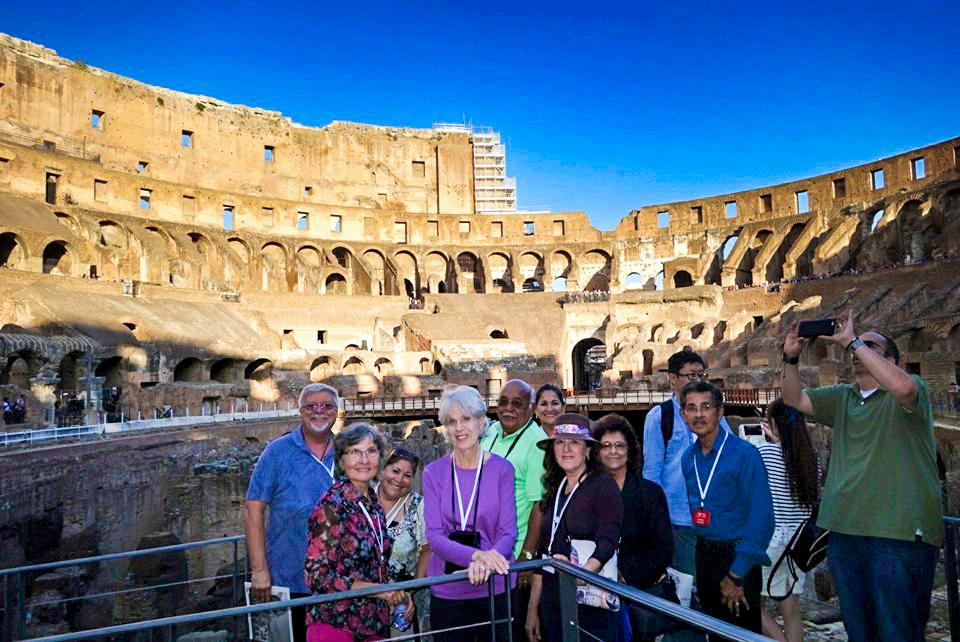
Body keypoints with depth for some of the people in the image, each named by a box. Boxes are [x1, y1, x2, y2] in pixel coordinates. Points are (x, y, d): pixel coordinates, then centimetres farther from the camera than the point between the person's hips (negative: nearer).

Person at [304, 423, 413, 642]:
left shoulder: (373, 502, 5)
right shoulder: (332, 505, -15)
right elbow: (316, 576, -16)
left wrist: (396, 592, 2)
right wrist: (376, 589, -18)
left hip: (376, 623, 6)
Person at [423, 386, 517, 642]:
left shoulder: (501, 469, -3)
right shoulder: (433, 473, -2)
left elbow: (508, 532, -7)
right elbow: (434, 535, -9)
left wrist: (485, 563, -27)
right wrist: (476, 555, -26)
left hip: (496, 589, 0)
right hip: (447, 592, 1)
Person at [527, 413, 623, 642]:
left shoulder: (604, 485, -8)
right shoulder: (554, 490, 11)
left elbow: (607, 543, -18)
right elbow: (543, 554, 13)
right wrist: (532, 610, 12)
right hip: (552, 603, 6)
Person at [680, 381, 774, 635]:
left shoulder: (744, 453, -14)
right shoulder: (687, 458, 4)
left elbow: (761, 517, -18)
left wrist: (736, 575, -17)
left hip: (736, 557, -5)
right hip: (702, 555, 5)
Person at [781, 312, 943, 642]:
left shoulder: (913, 388, -3)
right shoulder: (842, 397, 14)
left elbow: (900, 386, -26)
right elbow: (794, 398, 9)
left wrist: (852, 340, -21)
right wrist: (791, 357, -6)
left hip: (899, 532, -6)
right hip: (845, 529, 6)